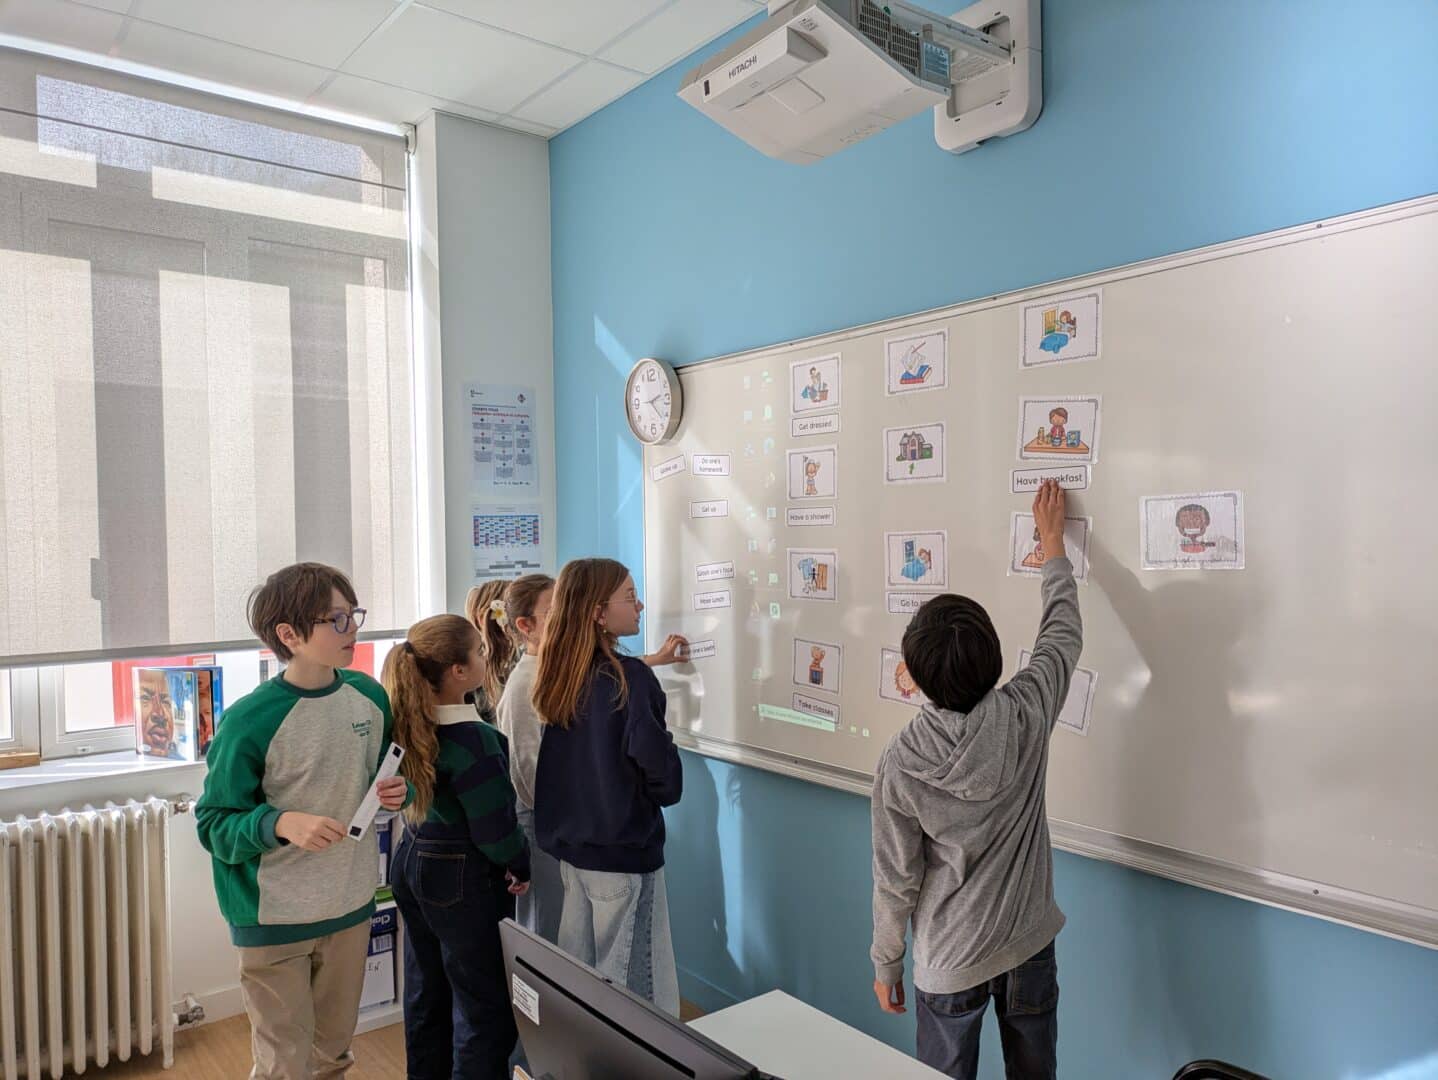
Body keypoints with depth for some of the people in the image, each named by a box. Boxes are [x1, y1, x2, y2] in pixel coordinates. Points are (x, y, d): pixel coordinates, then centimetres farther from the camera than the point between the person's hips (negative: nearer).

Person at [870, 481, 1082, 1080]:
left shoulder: (900, 761, -21)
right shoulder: (1026, 715, -18)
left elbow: (895, 879, -12)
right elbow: (1063, 631, 1)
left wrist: (885, 964, 5)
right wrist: (1053, 541, 13)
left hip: (949, 962, -2)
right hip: (1030, 944, 2)